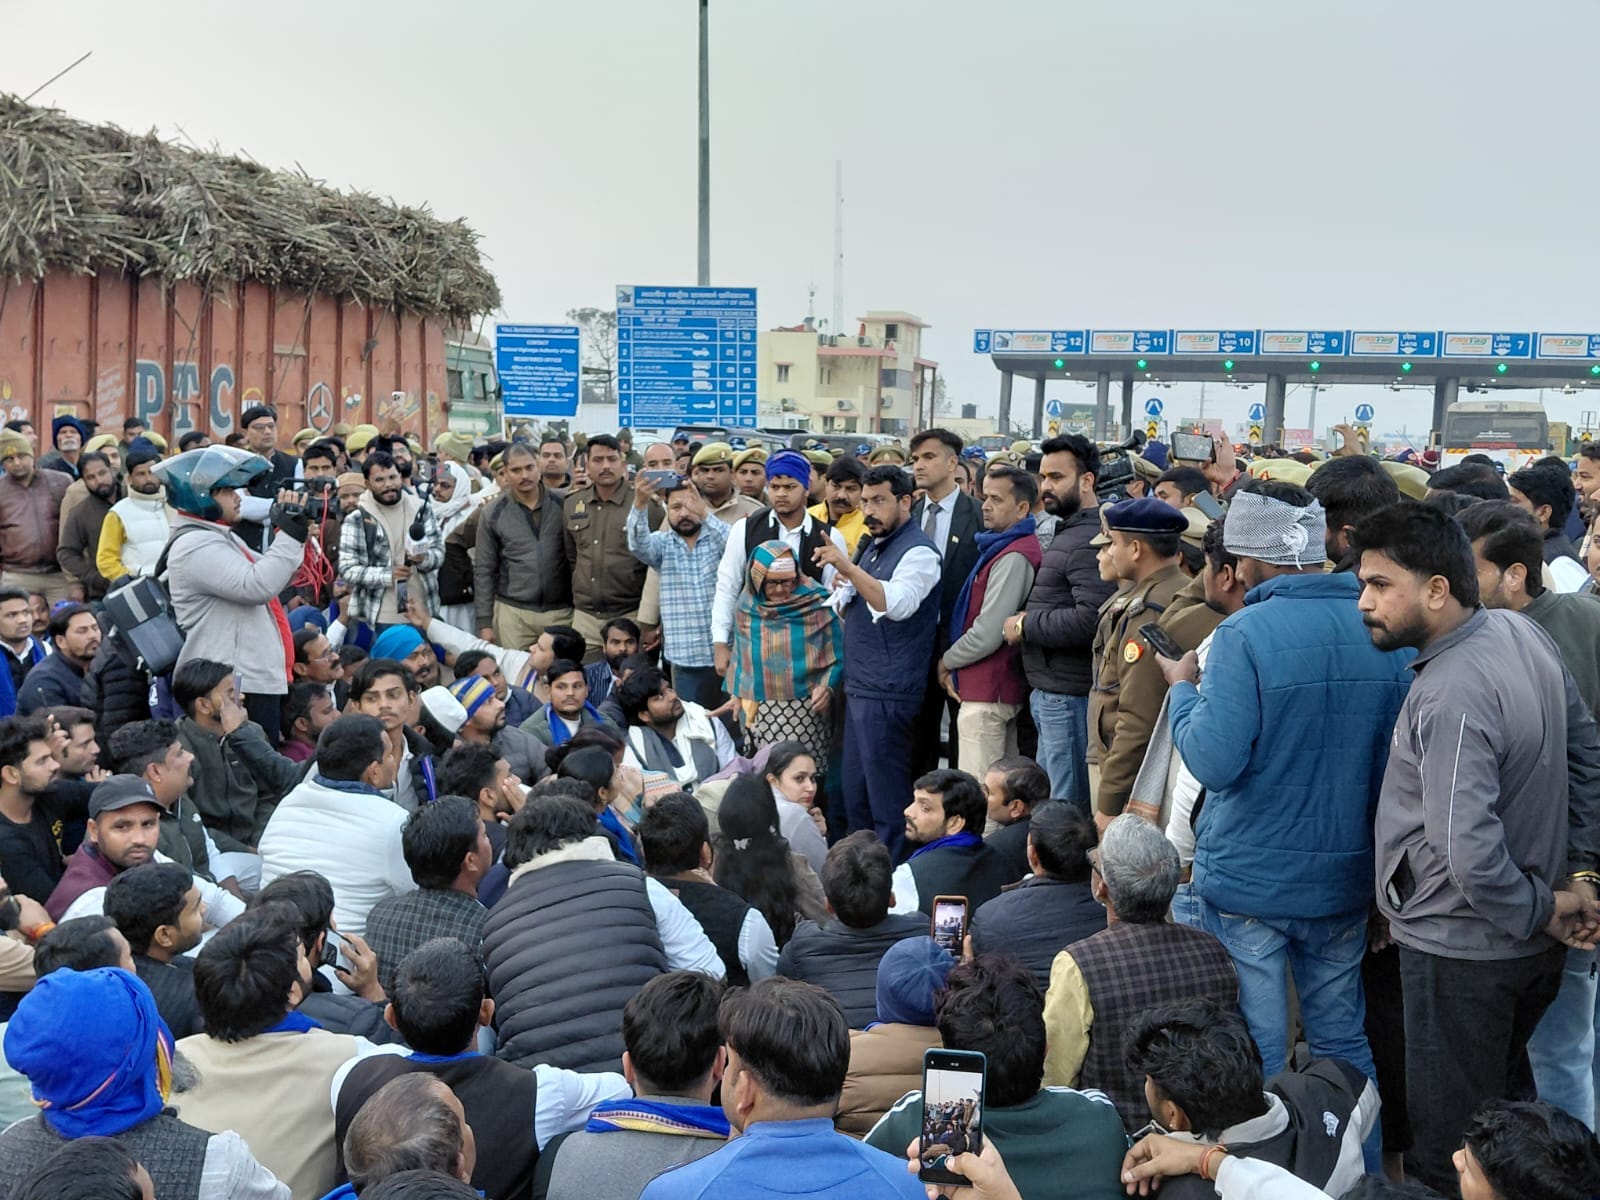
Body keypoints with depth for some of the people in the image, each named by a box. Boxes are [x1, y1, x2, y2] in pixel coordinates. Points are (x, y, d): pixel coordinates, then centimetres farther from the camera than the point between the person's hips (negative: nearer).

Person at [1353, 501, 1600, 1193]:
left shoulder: (1449, 697, -28)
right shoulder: (1522, 633, -1)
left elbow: (1472, 856, -32)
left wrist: (1540, 909, -15)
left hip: (1461, 949, -9)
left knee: (1451, 1151, 6)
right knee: (1506, 1103, 25)